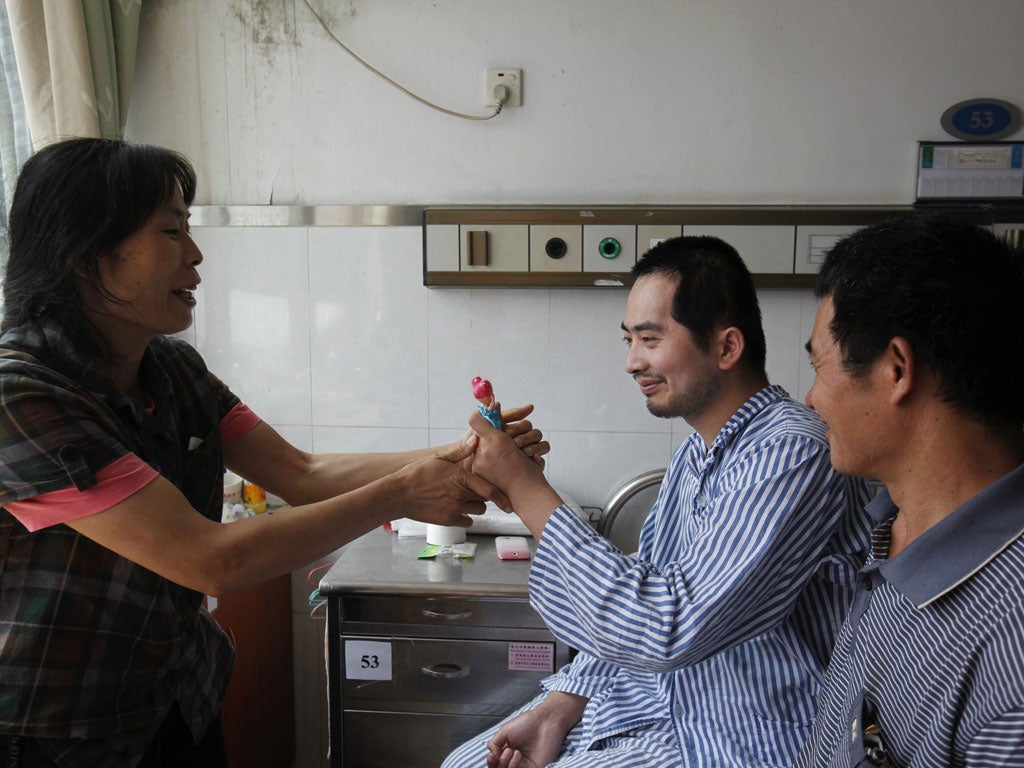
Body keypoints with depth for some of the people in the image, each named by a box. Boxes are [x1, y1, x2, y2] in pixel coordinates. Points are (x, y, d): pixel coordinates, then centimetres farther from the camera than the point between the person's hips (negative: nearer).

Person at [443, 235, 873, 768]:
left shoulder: (791, 457, -25)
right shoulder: (697, 452, 5)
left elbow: (664, 631, -30)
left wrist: (526, 489, -24)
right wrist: (557, 710, 0)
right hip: (660, 696, 8)